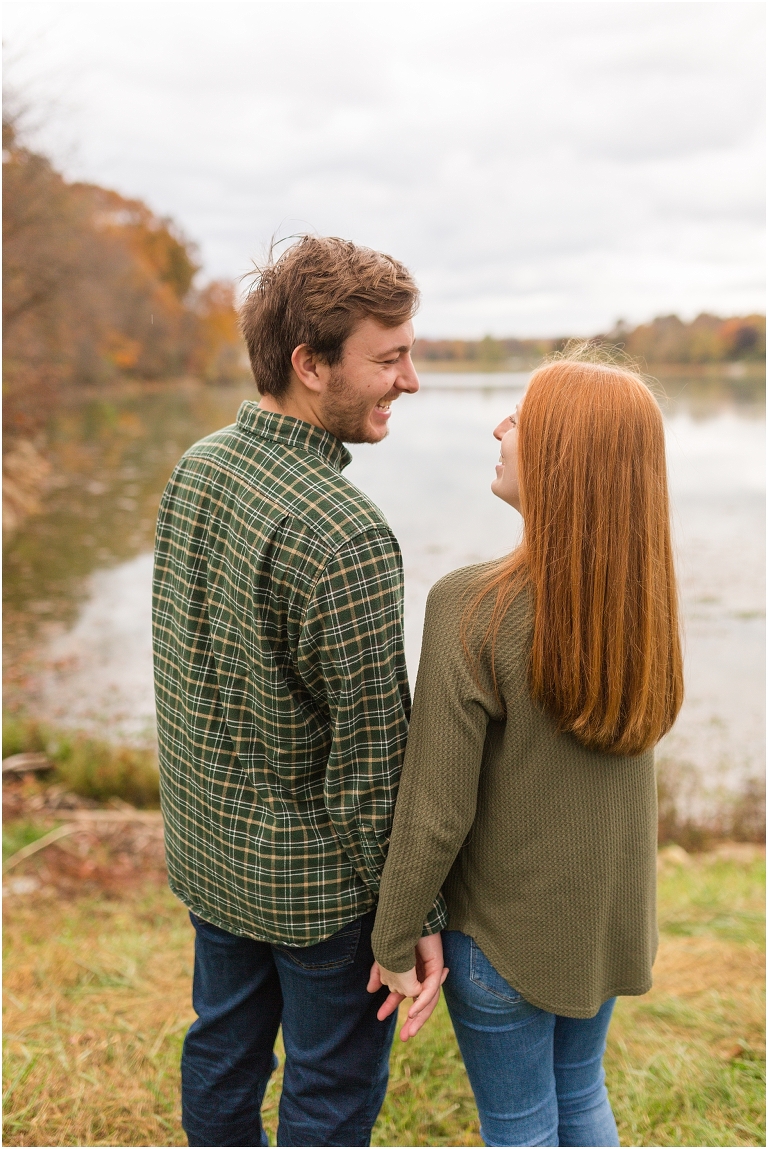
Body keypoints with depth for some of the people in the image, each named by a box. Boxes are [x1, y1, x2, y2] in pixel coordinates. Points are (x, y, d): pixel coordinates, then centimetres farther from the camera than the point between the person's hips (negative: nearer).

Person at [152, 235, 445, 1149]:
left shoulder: (195, 467, -5)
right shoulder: (346, 538, -30)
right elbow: (373, 757, -24)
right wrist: (417, 914, -11)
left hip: (206, 845, 7)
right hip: (317, 877, -7)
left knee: (222, 1048, 26)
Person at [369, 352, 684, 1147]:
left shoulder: (472, 606, -28)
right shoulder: (644, 591, -10)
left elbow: (436, 812, -22)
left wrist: (394, 942, -9)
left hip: (506, 930, -5)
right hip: (607, 913, 5)